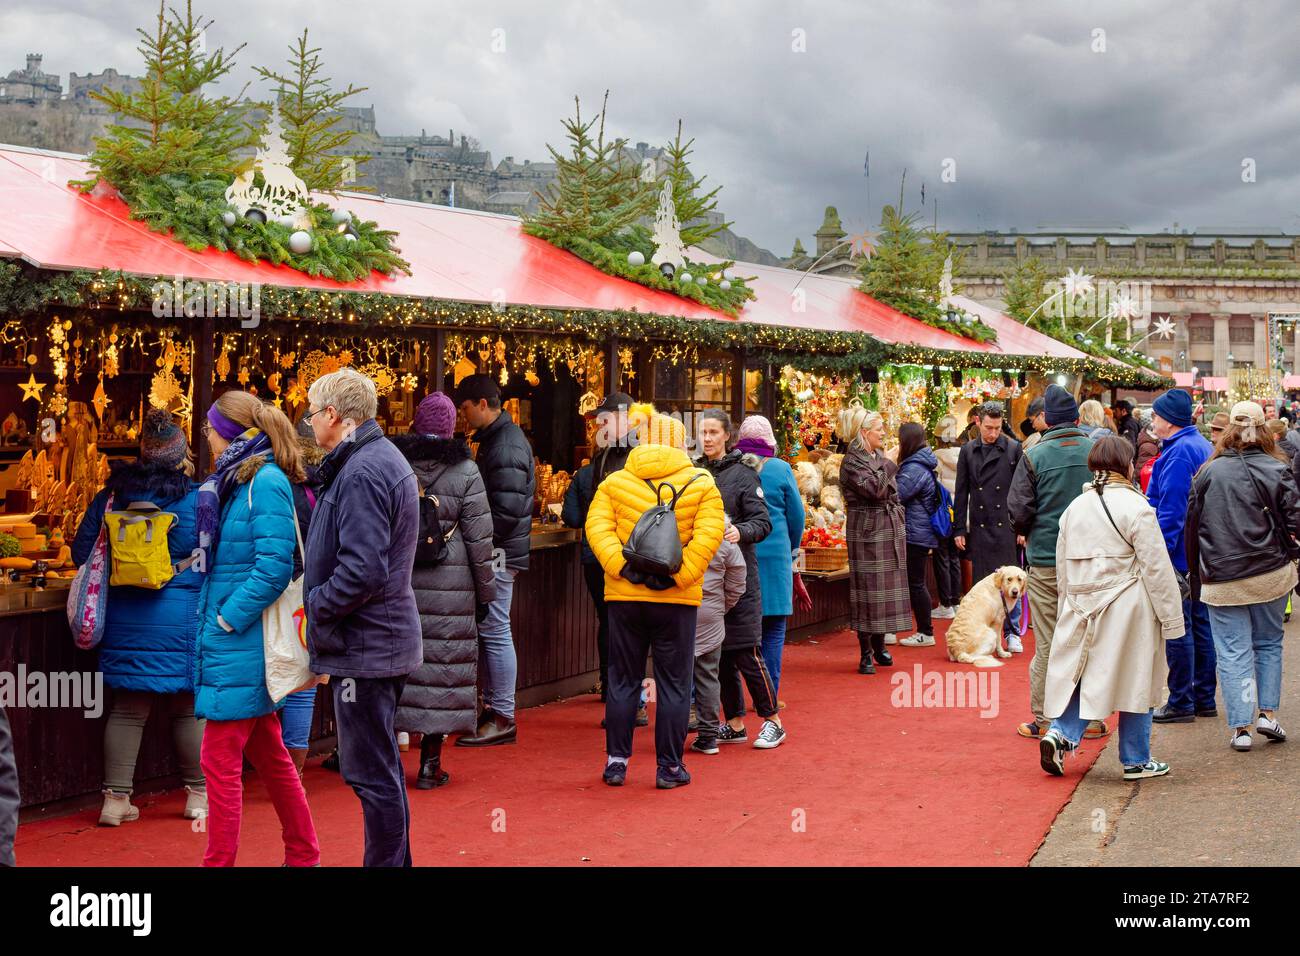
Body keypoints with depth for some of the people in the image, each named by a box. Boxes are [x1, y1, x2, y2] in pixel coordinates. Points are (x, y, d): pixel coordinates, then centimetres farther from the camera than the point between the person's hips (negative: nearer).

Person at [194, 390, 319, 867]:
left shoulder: (266, 482, -15)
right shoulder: (237, 481, 12)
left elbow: (273, 568, -21)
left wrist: (226, 621, -17)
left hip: (240, 646, -10)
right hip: (240, 646, 10)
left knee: (220, 762, -3)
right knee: (267, 754, 18)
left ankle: (219, 861, 5)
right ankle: (303, 854, 29)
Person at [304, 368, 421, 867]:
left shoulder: (362, 474, -19)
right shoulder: (384, 459, 14)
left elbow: (362, 571, -26)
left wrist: (313, 613, -13)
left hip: (364, 647, -11)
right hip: (384, 639, 11)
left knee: (372, 774, -3)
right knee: (382, 771, 19)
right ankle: (396, 860, 28)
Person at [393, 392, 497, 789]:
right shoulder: (465, 471, -3)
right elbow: (479, 538, -3)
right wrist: (485, 590, 6)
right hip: (449, 587, -2)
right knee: (442, 667, 4)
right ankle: (430, 764, 8)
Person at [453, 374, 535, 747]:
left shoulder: (506, 447, -17)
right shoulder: (495, 438, 15)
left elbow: (507, 510, -23)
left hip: (499, 552, -10)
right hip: (492, 551, 10)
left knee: (495, 631, -6)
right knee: (486, 629, 14)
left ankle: (503, 719, 0)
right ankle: (492, 707, 22)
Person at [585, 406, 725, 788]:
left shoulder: (614, 482, 6)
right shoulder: (701, 484, 2)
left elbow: (597, 526, -7)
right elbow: (708, 535, -11)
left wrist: (622, 567, -13)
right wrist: (677, 576, -14)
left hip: (624, 596, 2)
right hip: (677, 599, -2)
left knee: (622, 680, 11)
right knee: (673, 684, 6)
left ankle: (616, 762, 15)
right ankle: (669, 767, 9)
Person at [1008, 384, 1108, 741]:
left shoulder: (1034, 456, -8)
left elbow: (1018, 510, -8)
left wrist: (1025, 533, 13)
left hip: (1046, 560, -2)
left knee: (1047, 644, 4)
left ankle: (1045, 720, 8)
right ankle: (1091, 718, 14)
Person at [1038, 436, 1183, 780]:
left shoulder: (1074, 507, 8)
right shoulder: (1135, 507, -11)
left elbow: (1063, 567, 15)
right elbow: (1157, 568, -10)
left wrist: (1070, 607, 24)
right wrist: (1171, 617, -4)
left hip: (1081, 609, 5)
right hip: (1127, 609, -5)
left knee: (1080, 675, 14)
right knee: (1134, 681, 5)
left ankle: (1060, 732, -7)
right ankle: (1136, 761, 13)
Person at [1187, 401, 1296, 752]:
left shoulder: (1208, 473, -1)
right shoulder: (1276, 470, -6)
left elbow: (1192, 526, 5)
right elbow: (1294, 519, -9)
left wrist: (1197, 573, 15)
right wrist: (1284, 548, 13)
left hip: (1222, 578, 0)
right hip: (1271, 574, 0)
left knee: (1233, 651, 3)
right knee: (1269, 643, 18)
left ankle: (1240, 727, 2)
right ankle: (1267, 713, 15)